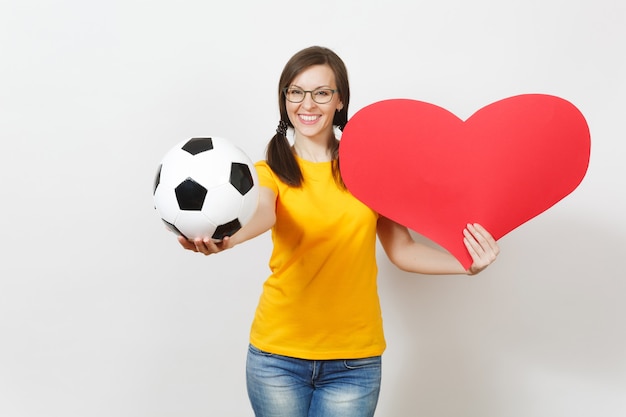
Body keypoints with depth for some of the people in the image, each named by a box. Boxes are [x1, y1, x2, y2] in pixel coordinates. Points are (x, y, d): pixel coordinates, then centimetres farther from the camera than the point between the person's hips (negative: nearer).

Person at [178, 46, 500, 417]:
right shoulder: (271, 171, -1)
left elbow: (402, 249, 4)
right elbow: (262, 213, -24)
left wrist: (467, 262, -12)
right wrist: (224, 236, -46)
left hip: (353, 360, 1)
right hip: (277, 353, 0)